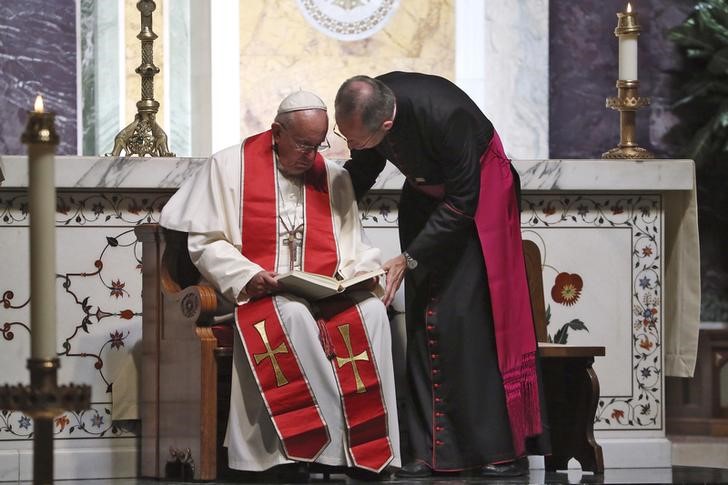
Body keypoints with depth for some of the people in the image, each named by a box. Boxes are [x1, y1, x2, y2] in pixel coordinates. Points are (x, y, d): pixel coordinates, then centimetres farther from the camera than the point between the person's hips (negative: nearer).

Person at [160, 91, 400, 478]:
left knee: (371, 311, -29)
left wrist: (356, 272, -9)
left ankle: (365, 443, -29)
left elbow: (352, 249, 16)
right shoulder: (229, 166, 5)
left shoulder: (335, 179, 17)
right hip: (258, 293, -3)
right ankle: (326, 444, -35)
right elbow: (204, 241, 0)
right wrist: (247, 276, -17)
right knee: (293, 315, -38)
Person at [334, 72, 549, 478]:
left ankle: (504, 450, -5)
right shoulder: (362, 109, -19)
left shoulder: (444, 115, -38)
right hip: (425, 196, 6)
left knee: (468, 319, -11)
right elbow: (361, 173, 3)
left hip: (478, 196, -6)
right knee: (422, 319, -2)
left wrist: (409, 259, -25)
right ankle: (428, 449, -1)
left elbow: (461, 201, -26)